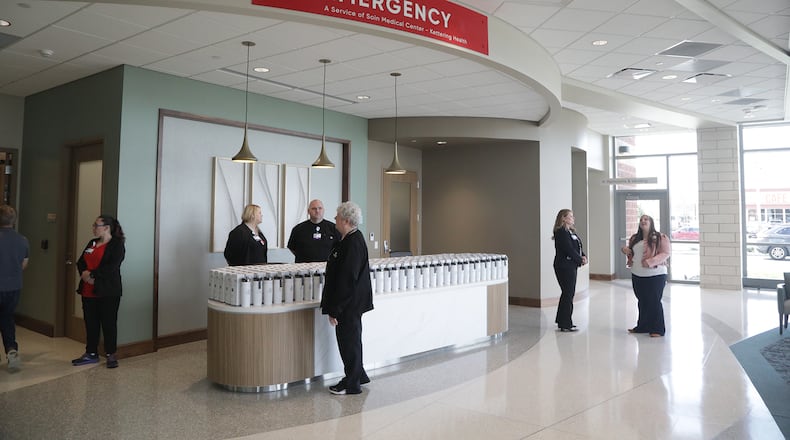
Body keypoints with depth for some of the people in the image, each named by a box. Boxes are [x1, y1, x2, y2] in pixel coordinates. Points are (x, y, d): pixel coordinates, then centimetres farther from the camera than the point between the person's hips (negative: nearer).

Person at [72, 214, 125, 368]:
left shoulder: (117, 245, -8)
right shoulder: (92, 243, 16)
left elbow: (111, 267, -19)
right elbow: (81, 262, 12)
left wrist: (92, 274, -17)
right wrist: (84, 273, -8)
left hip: (108, 292, -7)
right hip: (88, 291, 7)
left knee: (108, 323, 1)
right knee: (90, 323, 12)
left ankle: (111, 355, 11)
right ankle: (91, 354, 23)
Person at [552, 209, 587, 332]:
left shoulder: (570, 231, 16)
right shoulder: (561, 232, -15)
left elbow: (578, 247, 14)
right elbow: (569, 250, -20)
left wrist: (584, 256, -3)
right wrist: (580, 260, -11)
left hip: (571, 266, 10)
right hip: (564, 266, -10)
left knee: (568, 293, 15)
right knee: (568, 294, -6)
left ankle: (561, 321, 25)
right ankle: (565, 325, 1)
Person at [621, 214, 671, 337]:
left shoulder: (660, 238, -7)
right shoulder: (634, 238, 12)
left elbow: (666, 253, -14)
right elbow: (631, 253, 25)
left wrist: (651, 261, -25)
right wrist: (626, 251, 1)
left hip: (655, 275, -6)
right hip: (637, 275, 6)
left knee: (654, 302, -2)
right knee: (642, 302, 15)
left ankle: (658, 329, 7)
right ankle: (642, 326, 26)